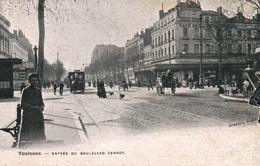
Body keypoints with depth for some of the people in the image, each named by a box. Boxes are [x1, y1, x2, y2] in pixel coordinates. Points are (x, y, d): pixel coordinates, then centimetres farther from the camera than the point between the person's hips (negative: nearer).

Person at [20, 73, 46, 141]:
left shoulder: (38, 90, 12)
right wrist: (34, 107, -13)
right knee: (27, 135, -3)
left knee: (40, 136, 4)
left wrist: (41, 106, -5)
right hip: (28, 115, -5)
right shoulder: (26, 90, -3)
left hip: (38, 115, 5)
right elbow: (23, 104, -7)